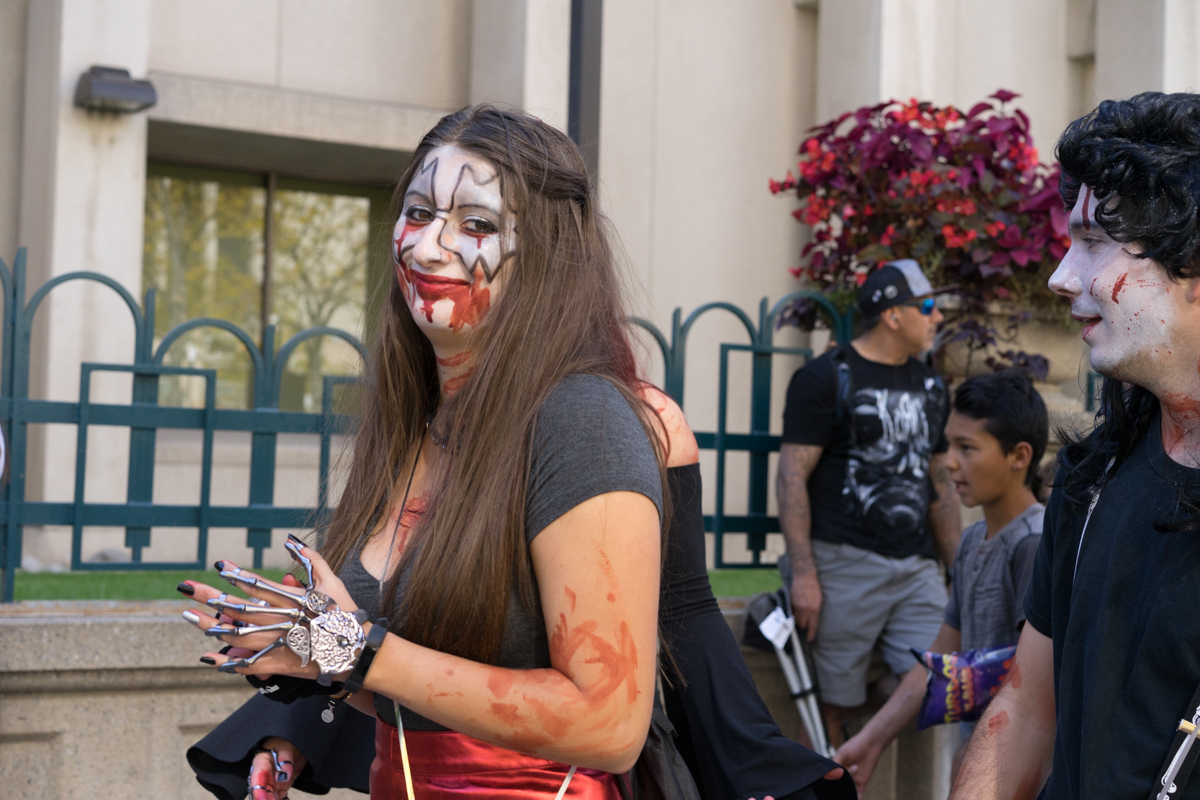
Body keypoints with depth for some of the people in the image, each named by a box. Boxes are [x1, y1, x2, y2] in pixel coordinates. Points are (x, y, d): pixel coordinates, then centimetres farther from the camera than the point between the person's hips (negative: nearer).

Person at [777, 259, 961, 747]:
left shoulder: (930, 387, 18)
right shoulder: (826, 379, -2)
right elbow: (792, 476, -7)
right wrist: (803, 574, -14)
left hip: (917, 567, 6)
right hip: (844, 565, -5)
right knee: (833, 706, -2)